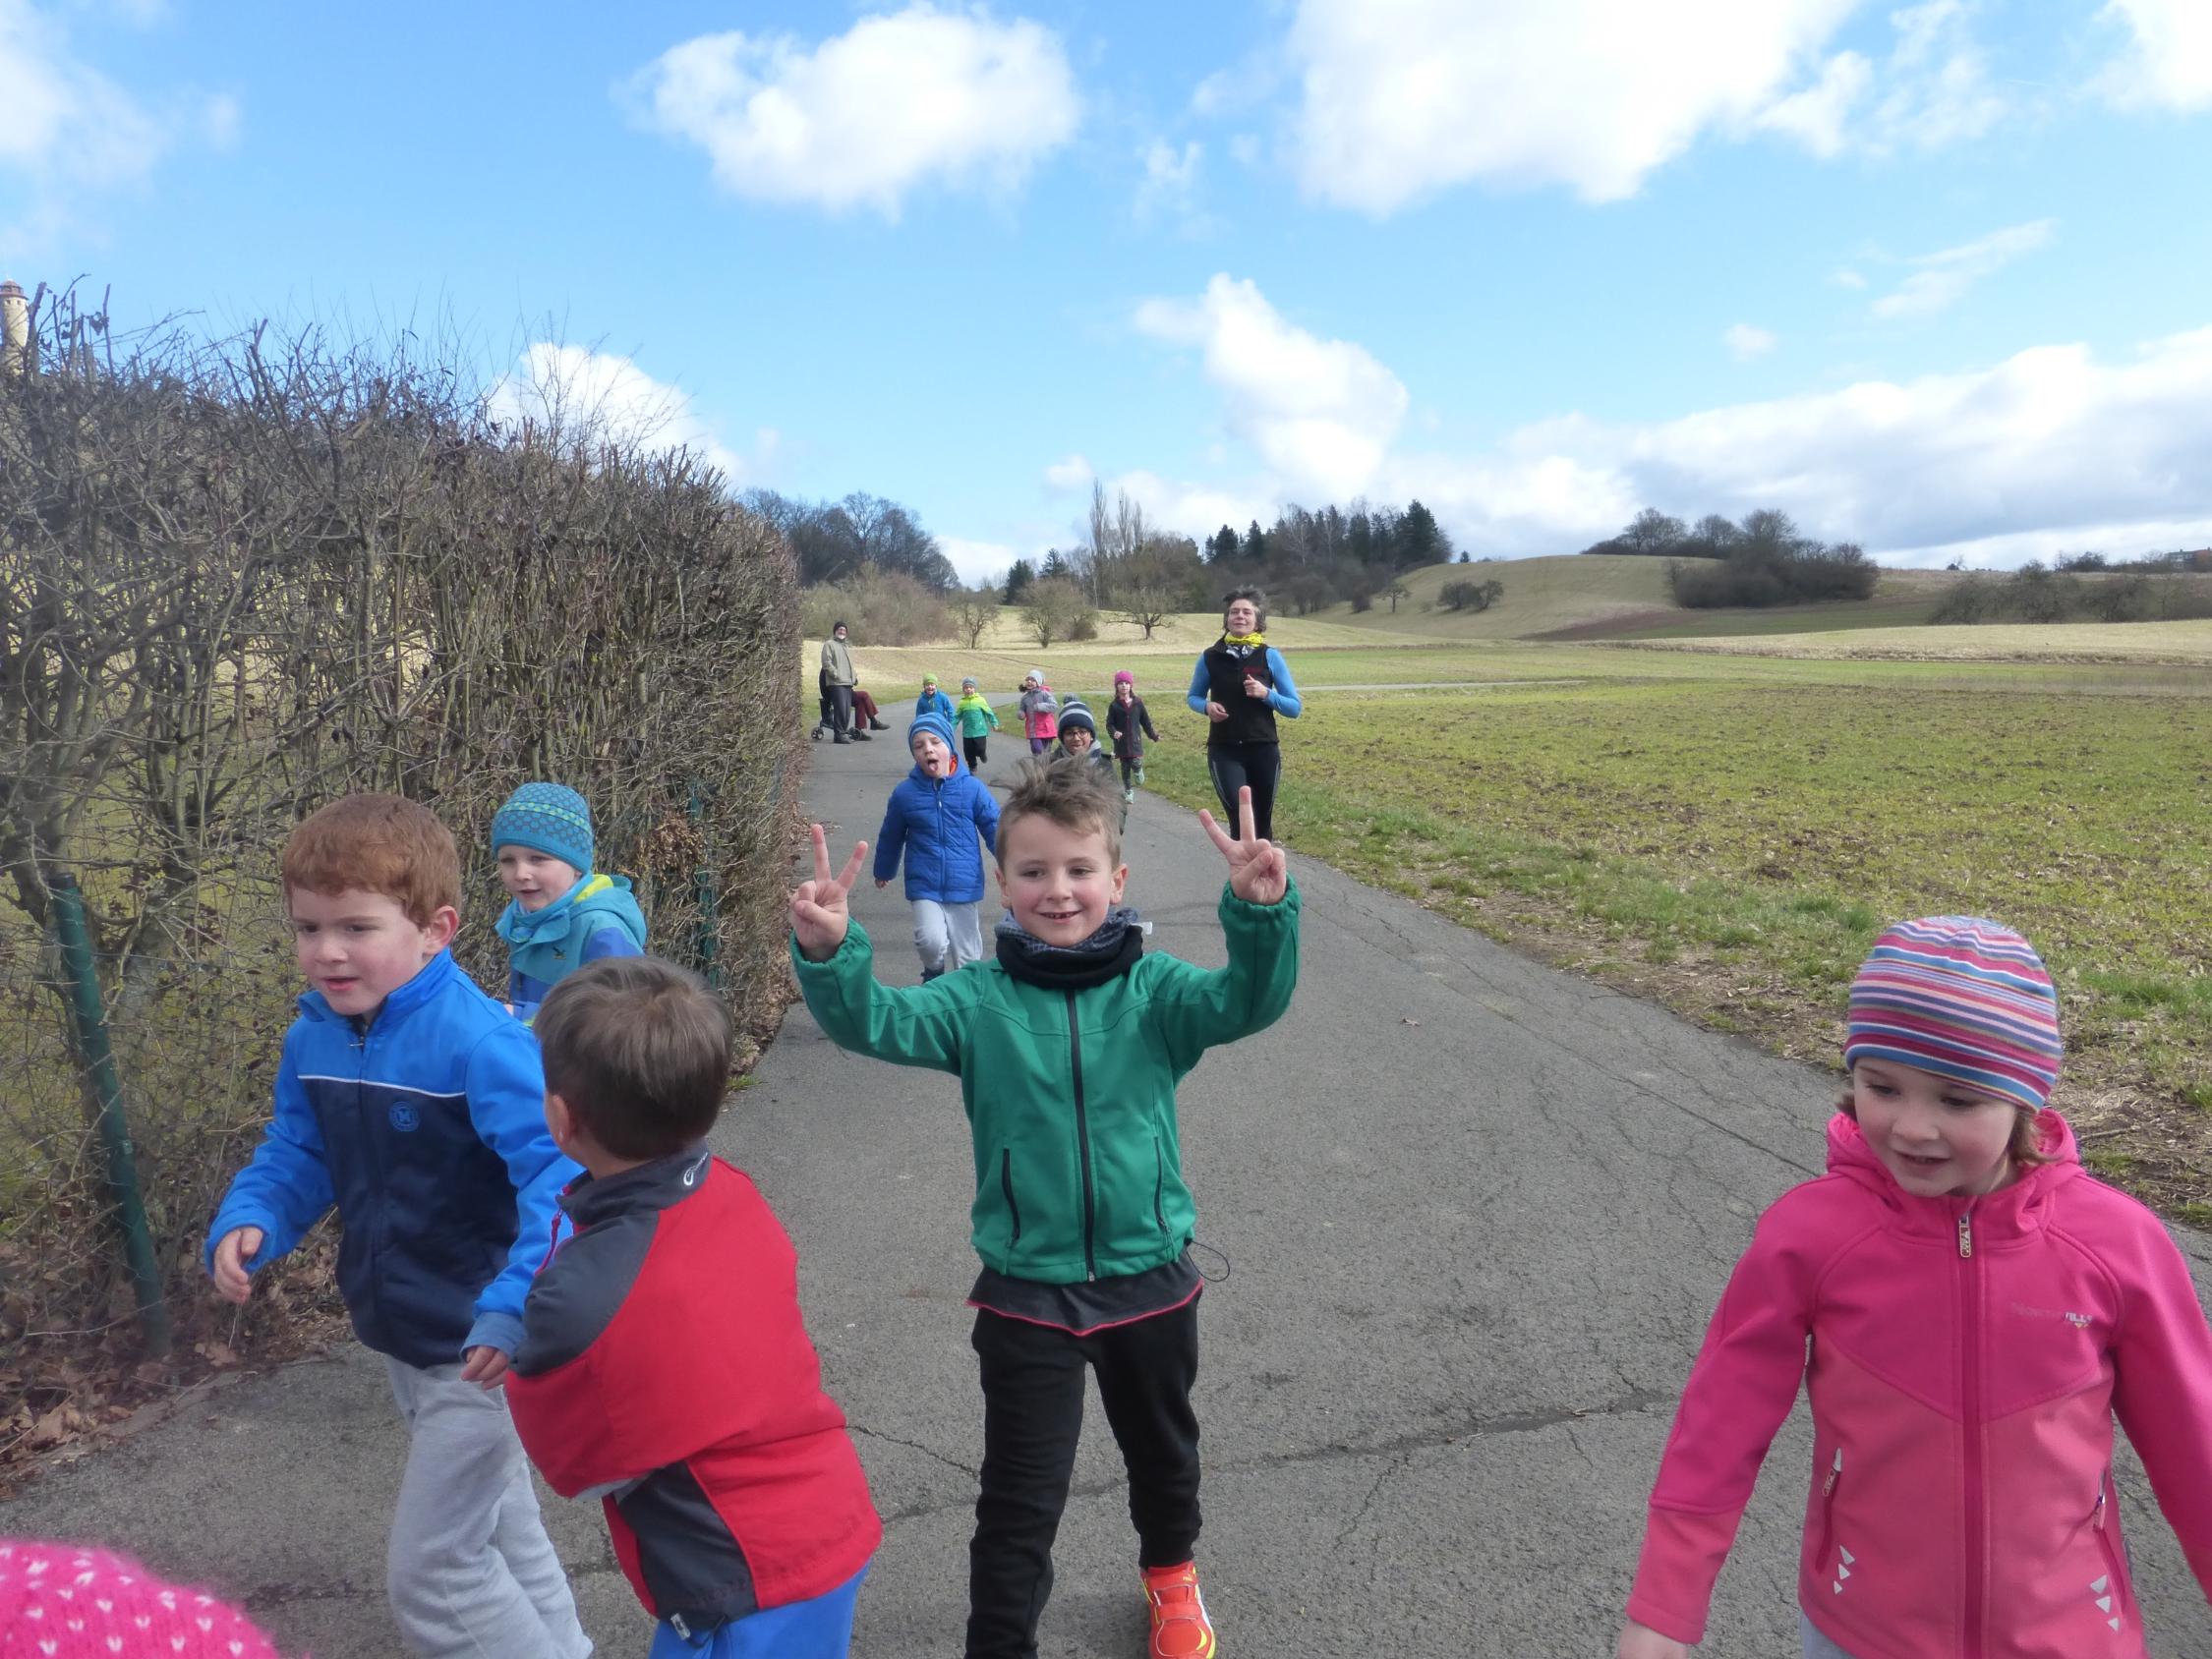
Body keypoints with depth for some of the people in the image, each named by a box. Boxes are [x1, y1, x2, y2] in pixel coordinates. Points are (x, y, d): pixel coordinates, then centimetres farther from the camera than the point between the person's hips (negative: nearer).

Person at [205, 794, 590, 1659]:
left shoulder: (476, 1040, -29)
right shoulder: (312, 1039, -4)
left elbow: (557, 1172, -34)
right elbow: (298, 1154, 9)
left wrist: (518, 1305, -42)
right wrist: (246, 1223, -10)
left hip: (480, 1347, -8)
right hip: (401, 1336, 9)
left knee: (429, 1569, 2)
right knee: (496, 1524, 27)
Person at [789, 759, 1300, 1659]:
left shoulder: (1153, 989, -11)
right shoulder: (980, 1000, -11)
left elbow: (1246, 1004, -26)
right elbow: (877, 1022, -22)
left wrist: (1261, 914, -45)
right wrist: (828, 953, -42)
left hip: (1150, 1276, 2)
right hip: (1026, 1289, -2)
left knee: (1162, 1447, 27)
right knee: (1021, 1493, 10)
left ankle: (1171, 1571, 57)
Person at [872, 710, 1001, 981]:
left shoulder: (972, 788, -8)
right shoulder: (905, 793, -4)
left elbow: (995, 829, -2)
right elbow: (890, 837, 11)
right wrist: (883, 872, 24)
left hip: (965, 888, 1)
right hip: (924, 888, 0)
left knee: (968, 958, 10)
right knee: (931, 942, -21)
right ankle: (933, 974, 12)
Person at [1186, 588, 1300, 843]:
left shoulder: (1270, 657, -1)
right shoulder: (1210, 657, 0)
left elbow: (1294, 708, 3)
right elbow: (1194, 697, 15)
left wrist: (1266, 694, -16)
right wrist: (1207, 707, -7)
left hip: (1264, 750, 1)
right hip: (1224, 751, -1)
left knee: (1262, 822, 11)